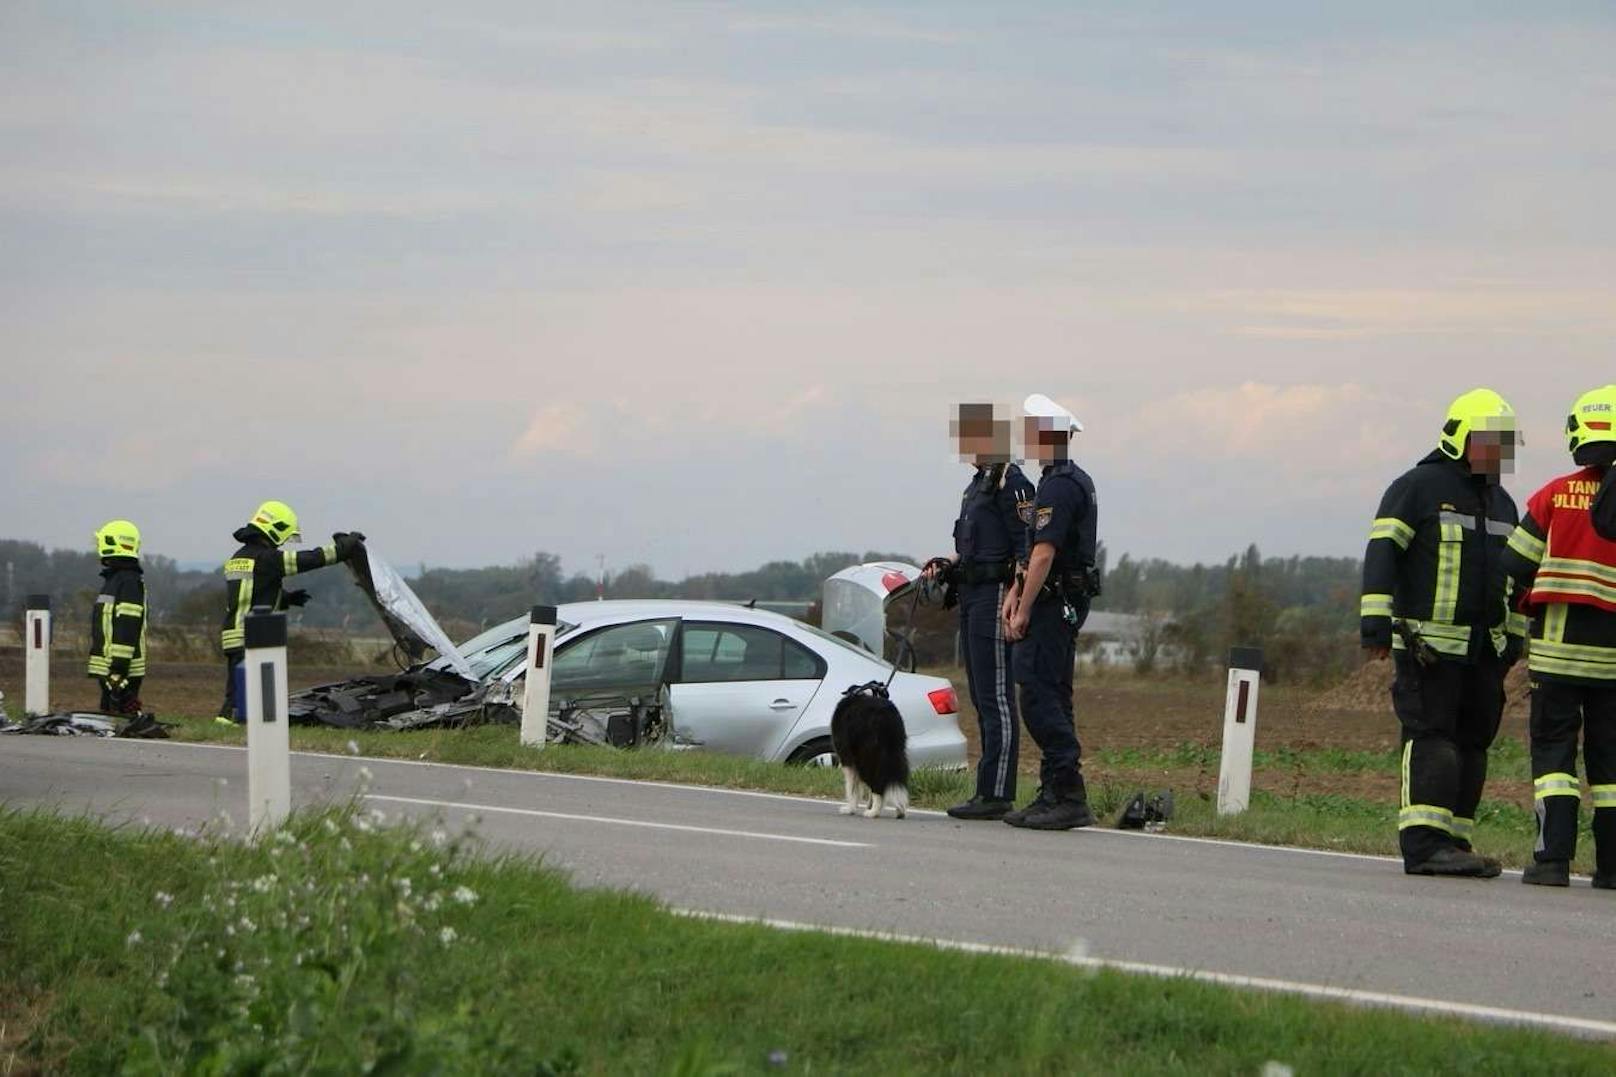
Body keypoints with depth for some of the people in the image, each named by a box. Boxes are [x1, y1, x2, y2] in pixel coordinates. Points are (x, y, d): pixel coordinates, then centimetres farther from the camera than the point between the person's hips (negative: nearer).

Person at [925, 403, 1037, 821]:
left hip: (996, 597, -11)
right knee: (982, 697, 11)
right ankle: (990, 791, 15)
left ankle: (996, 794, -11)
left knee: (996, 698, -10)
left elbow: (1028, 549, -17)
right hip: (972, 597, 11)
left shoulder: (1011, 483, -12)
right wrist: (947, 564, 10)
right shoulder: (978, 483, 19)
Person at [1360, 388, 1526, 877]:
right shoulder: (1418, 487, -4)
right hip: (1427, 644, -7)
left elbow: (1513, 575, 27)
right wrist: (1375, 623, -19)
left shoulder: (1500, 503, 19)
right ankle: (1423, 845, -19)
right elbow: (1381, 555, -11)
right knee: (1432, 740, -14)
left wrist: (1514, 638, 22)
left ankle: (1452, 843, 8)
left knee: (1471, 745, 4)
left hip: (1483, 649, 7)